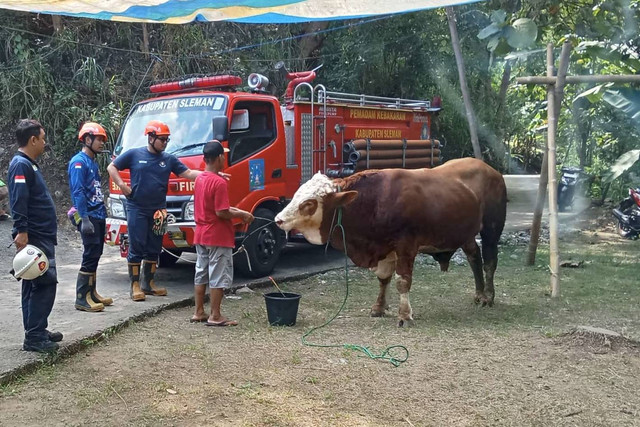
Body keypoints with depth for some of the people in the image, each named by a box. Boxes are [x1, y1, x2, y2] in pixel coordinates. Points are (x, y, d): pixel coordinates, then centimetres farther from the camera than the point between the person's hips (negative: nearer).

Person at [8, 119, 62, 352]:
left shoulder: (28, 164, 18)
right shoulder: (21, 164, -13)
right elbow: (19, 201, -23)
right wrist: (21, 232, -29)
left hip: (41, 236, 10)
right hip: (34, 237, -10)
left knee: (34, 285, 13)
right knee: (45, 284, -10)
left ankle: (37, 332, 21)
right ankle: (34, 337, -7)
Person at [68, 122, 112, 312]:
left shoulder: (93, 162, 18)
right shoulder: (79, 162, -10)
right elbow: (78, 192, -18)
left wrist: (102, 213, 17)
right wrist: (84, 218, -23)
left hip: (99, 216, 9)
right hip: (89, 217, -9)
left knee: (95, 255, 12)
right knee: (91, 255, -10)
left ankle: (91, 293, 20)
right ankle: (82, 298, -7)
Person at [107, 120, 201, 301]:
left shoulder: (169, 159, 7)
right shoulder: (134, 154, -1)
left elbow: (189, 173, 0)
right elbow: (111, 167, 7)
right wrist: (122, 185, -7)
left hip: (158, 211, 4)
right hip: (137, 209, -4)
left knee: (154, 249, 10)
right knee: (136, 247, -3)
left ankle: (149, 283, 22)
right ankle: (135, 285, 4)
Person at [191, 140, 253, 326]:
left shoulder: (200, 179, 8)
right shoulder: (219, 182, -19)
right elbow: (221, 213, -22)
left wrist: (234, 210, 11)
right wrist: (241, 215, -8)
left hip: (201, 235, 9)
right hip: (218, 237, -9)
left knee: (201, 274, 14)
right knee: (219, 277, -1)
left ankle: (198, 312, 21)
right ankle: (215, 316, 4)